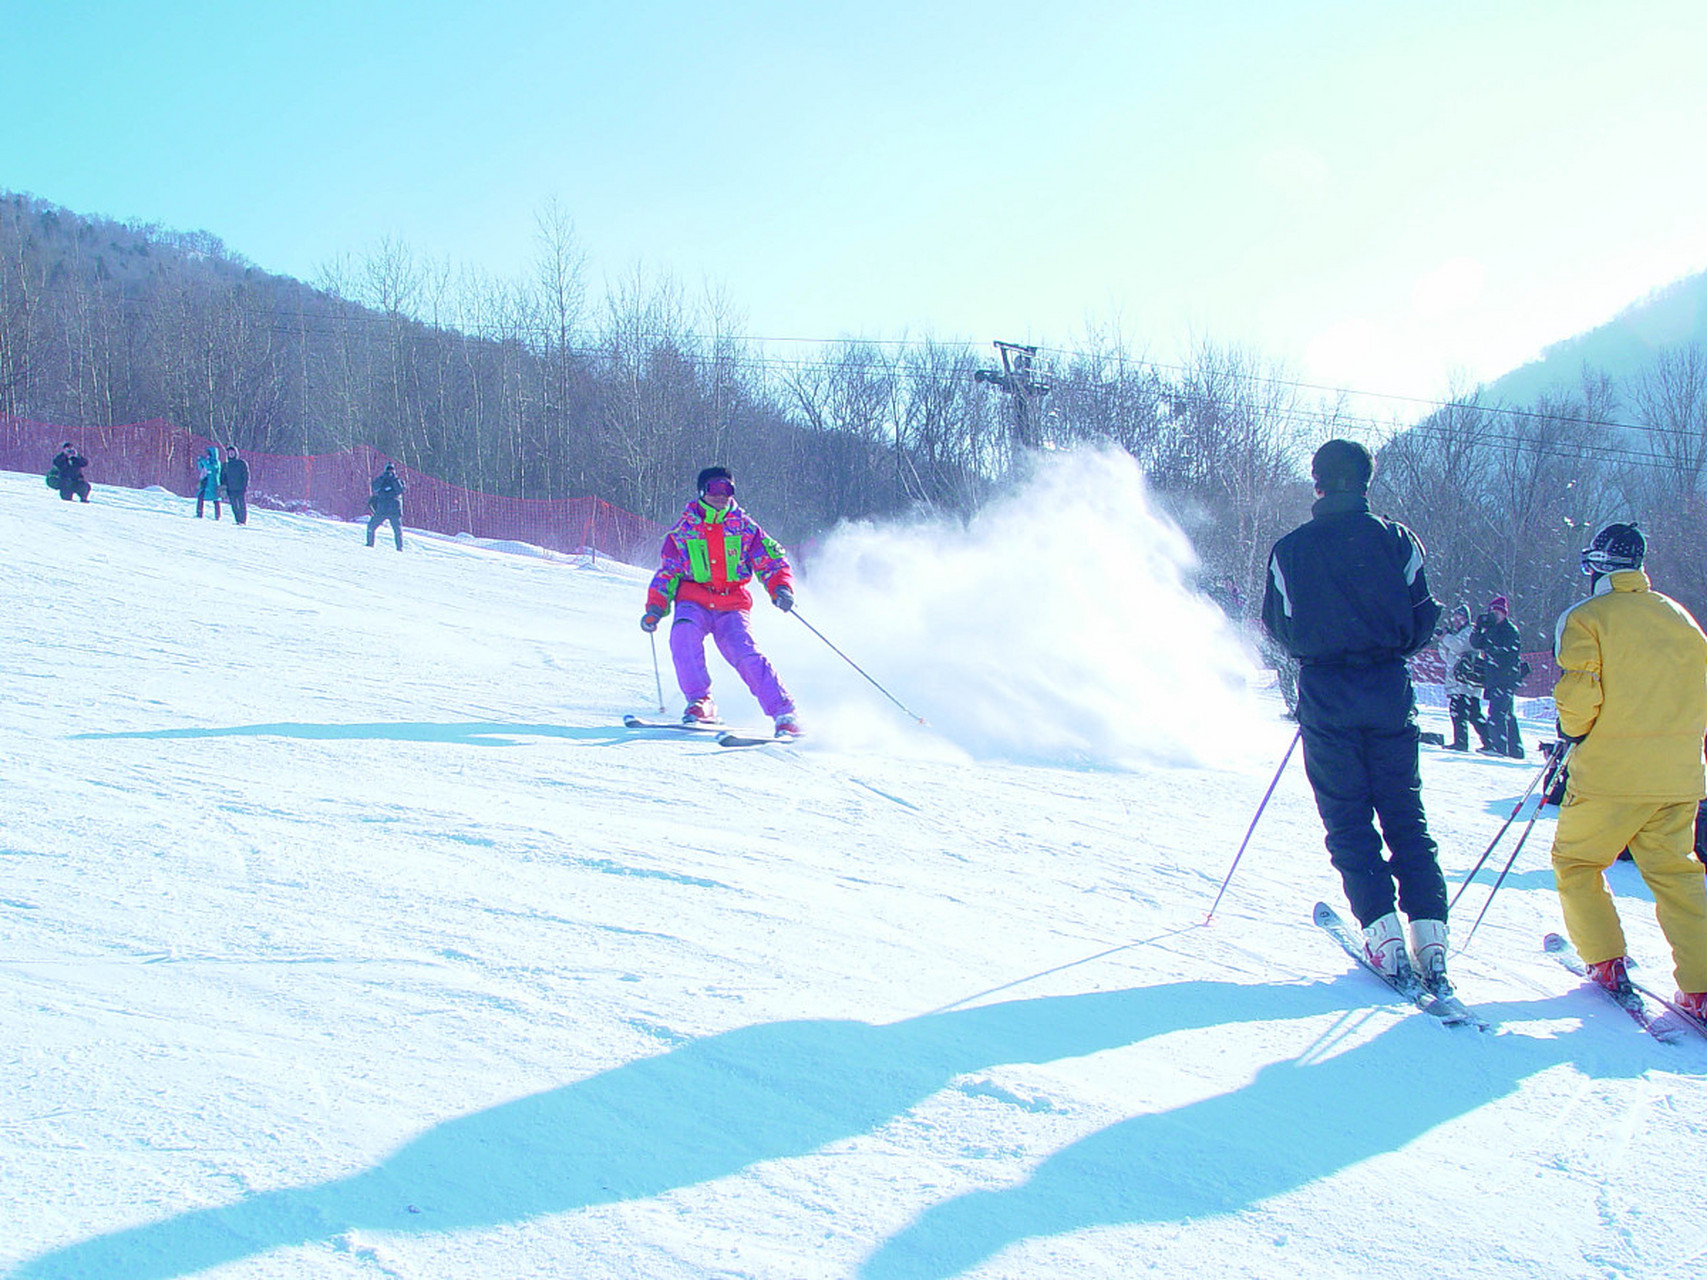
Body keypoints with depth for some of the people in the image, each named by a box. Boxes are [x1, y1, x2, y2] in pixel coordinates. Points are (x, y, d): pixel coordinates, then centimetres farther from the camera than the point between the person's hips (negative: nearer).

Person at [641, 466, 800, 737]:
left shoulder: (744, 527, 5)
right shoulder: (684, 529, 7)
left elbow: (771, 561, 5)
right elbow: (667, 572, 12)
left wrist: (781, 588, -15)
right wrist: (655, 608, -2)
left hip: (732, 605, -1)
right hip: (694, 601, 1)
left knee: (745, 654, -22)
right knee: (684, 632, -31)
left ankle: (784, 713, -17)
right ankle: (700, 702, -20)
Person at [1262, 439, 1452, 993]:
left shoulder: (1289, 549, -2)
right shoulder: (1395, 540, -1)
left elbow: (1281, 629, 4)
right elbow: (1421, 620, 2)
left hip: (1326, 699, -1)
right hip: (1389, 696, 1)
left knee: (1349, 822, 4)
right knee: (1406, 818, 8)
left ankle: (1382, 930, -9)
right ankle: (1430, 935, -1)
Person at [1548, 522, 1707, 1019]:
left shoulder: (1585, 618, -6)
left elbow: (1578, 693, -15)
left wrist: (1572, 731, 5)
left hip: (1610, 772, -5)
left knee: (1575, 860, 13)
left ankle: (1606, 963, 6)